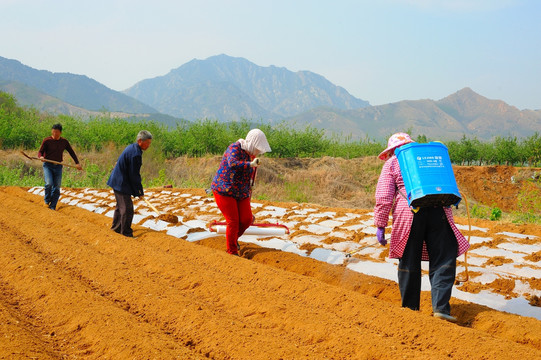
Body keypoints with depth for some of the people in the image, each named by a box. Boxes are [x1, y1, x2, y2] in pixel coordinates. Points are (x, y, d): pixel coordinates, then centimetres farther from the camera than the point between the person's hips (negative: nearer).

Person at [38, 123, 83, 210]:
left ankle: (52, 207, 9)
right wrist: (41, 157, -26)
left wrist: (77, 163, 3)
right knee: (49, 183, -20)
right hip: (48, 165, -3)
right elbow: (40, 152, -2)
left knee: (57, 187, 0)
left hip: (58, 166, 3)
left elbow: (71, 152, 14)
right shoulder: (47, 140, -3)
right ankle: (46, 201, 5)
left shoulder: (64, 142, 7)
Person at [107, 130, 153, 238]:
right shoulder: (135, 154, -24)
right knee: (127, 209, -5)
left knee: (120, 206, 24)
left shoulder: (131, 147, 8)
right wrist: (139, 192, -12)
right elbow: (134, 175, -21)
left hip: (116, 180, 11)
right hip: (122, 184, -11)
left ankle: (116, 227, 37)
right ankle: (126, 233, 1)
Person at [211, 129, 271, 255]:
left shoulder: (251, 155, 7)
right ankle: (232, 252, 6)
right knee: (233, 221, -9)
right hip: (224, 191, -7)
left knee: (246, 219, -1)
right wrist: (250, 164, -50)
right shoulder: (235, 149, -17)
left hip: (240, 193, 7)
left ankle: (234, 236, 28)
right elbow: (232, 164, -39)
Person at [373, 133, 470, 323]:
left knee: (409, 264, 9)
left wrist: (380, 225, 2)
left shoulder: (391, 163, 12)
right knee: (443, 261, 3)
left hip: (408, 214, -2)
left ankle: (410, 308, 17)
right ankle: (441, 306, -11)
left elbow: (384, 198, 2)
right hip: (438, 211, 2)